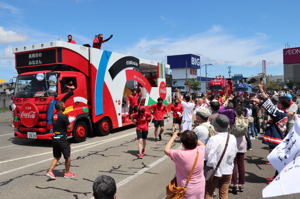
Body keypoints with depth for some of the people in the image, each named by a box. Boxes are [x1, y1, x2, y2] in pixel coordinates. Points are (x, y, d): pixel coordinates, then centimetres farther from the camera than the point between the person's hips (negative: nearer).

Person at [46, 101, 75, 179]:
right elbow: (69, 127, -13)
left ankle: (50, 171, 6)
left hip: (54, 139, 7)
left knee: (57, 157, 18)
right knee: (67, 157, 10)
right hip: (62, 139, -7)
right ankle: (67, 173, 21)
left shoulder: (54, 116, 6)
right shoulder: (63, 116, -17)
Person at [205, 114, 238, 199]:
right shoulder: (232, 138, -9)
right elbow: (233, 154, -2)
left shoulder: (213, 139, -24)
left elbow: (209, 157, -23)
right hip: (227, 171, 4)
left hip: (214, 171, -4)